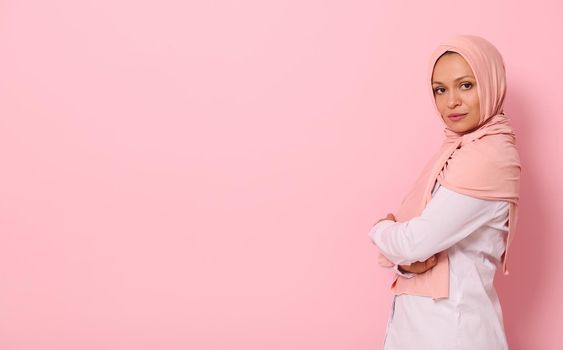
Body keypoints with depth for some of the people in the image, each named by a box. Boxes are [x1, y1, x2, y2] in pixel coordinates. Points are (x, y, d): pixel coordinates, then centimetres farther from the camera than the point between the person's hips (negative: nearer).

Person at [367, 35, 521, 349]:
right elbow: (412, 235, 7)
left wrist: (381, 229, -4)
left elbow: (416, 241, -24)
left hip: (451, 325, -8)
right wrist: (406, 261, -15)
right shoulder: (459, 149, 9)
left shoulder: (489, 156, -20)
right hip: (418, 316, 8)